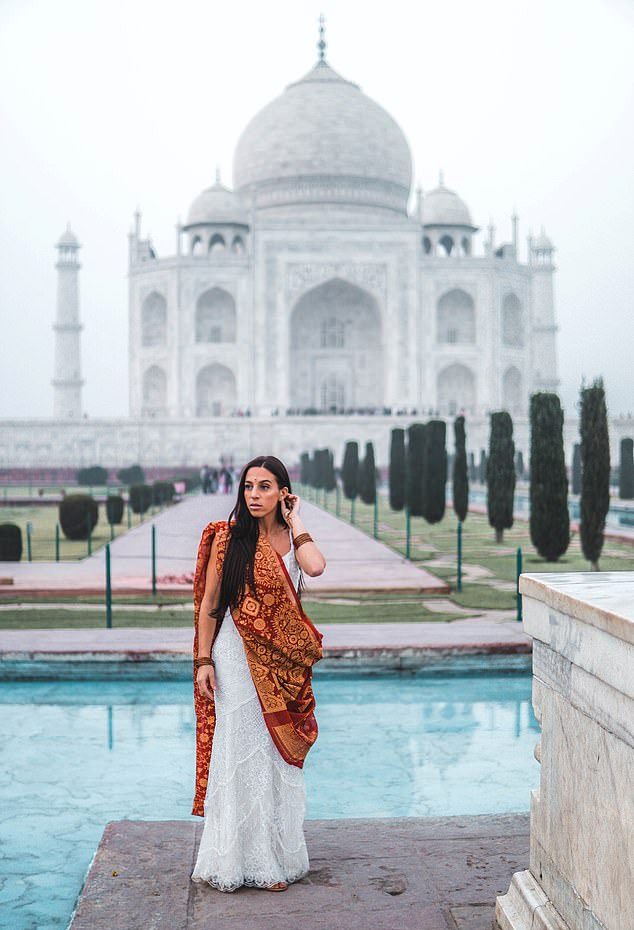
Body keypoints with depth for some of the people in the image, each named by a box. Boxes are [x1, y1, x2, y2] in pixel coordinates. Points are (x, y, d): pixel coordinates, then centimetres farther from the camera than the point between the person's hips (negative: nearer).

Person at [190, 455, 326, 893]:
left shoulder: (293, 538, 5)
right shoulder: (228, 536, -3)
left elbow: (316, 567, -19)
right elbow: (208, 603, -3)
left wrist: (295, 522, -8)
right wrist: (203, 661, -9)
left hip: (282, 661, 3)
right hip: (237, 658, -3)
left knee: (276, 753, 9)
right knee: (239, 752, 1)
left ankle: (275, 855, 22)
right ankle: (238, 860, 11)